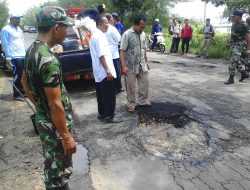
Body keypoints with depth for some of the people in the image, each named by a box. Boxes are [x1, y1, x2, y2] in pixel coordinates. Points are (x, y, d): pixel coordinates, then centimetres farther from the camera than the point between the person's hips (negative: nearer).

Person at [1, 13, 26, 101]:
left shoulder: (19, 29, 17)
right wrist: (8, 57, -17)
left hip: (23, 56, 8)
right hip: (15, 57, -8)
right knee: (18, 76, -4)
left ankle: (22, 91, 26)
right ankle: (16, 94, 7)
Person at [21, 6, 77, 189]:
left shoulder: (32, 50, 3)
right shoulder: (49, 61, -28)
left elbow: (25, 82, 16)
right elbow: (55, 105, -26)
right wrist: (66, 136, -18)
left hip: (43, 119, 9)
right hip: (54, 125, -9)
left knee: (53, 167, 27)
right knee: (59, 171, 9)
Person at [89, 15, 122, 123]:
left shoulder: (96, 35, 15)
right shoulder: (99, 37, -17)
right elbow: (101, 56, -24)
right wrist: (108, 71, -23)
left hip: (99, 72, 10)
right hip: (104, 72, -10)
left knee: (102, 94, 16)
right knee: (109, 95, -1)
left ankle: (102, 113, 26)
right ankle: (109, 116, 8)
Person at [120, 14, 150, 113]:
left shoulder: (143, 34, 7)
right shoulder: (127, 34, -13)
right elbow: (122, 51, -15)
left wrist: (146, 62, 19)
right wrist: (123, 66, -22)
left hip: (142, 65, 6)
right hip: (130, 66, -6)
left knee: (144, 83, 11)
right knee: (131, 87, 5)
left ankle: (143, 101, 27)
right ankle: (131, 104, 19)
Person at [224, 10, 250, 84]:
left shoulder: (243, 25, -15)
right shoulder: (234, 24, 9)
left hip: (240, 45, -8)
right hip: (233, 44, 9)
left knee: (233, 61, -13)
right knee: (236, 61, 16)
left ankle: (231, 78, -7)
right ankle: (244, 74, 33)